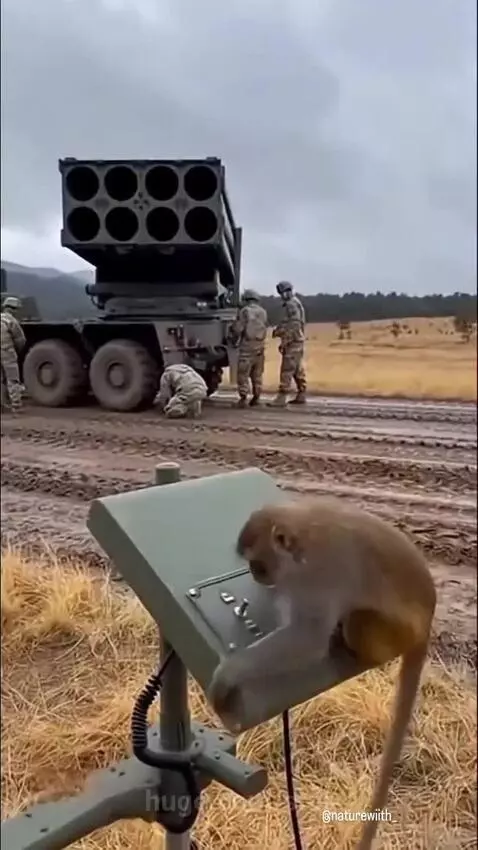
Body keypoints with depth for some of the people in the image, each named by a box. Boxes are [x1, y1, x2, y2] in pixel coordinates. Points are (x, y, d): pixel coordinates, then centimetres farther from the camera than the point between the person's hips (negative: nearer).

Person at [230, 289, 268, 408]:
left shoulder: (244, 311, -8)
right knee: (257, 374, 14)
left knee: (243, 374, -2)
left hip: (247, 346, -5)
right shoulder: (263, 312, 8)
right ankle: (256, 398, 16)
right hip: (260, 346, 5)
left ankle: (243, 398, -8)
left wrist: (234, 337, 9)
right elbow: (265, 328, 9)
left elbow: (237, 329, -10)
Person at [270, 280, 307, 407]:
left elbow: (294, 325, -22)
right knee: (298, 370, 13)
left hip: (293, 342, -10)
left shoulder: (292, 304, -14)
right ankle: (301, 396, 18)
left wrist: (284, 342, -21)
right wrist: (278, 329, 9)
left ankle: (281, 398, -12)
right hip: (296, 342, 10)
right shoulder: (292, 303, 18)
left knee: (286, 370, -11)